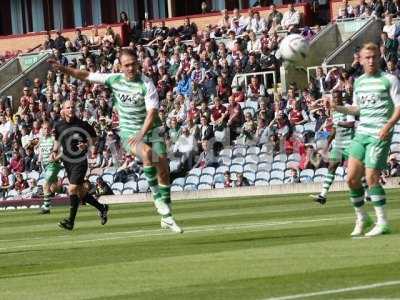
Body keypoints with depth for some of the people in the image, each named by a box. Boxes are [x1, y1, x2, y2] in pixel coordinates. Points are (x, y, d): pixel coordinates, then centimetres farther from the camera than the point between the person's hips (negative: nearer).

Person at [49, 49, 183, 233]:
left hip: (151, 130, 0)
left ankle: (166, 218, 7)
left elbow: (152, 112, -19)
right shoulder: (114, 80, -2)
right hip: (128, 132, 0)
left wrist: (141, 134, -32)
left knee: (164, 170, -5)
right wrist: (64, 69, -1)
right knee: (147, 152, -32)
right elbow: (87, 75, 7)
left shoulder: (146, 84, -11)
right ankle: (157, 196, -21)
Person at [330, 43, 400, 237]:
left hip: (380, 135, -6)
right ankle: (361, 219, 17)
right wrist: (339, 108, 8)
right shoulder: (359, 82, 15)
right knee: (352, 178, 1)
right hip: (361, 133, 6)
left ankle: (382, 223, -3)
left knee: (371, 179, -12)